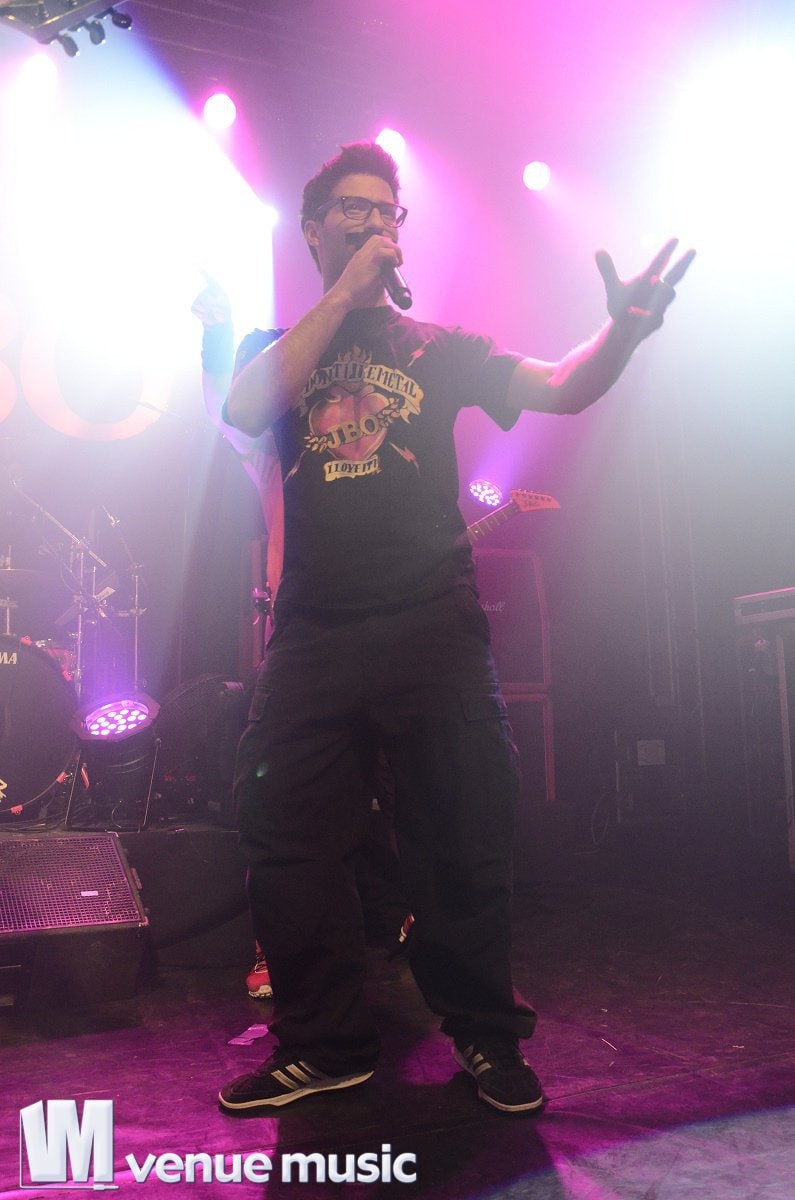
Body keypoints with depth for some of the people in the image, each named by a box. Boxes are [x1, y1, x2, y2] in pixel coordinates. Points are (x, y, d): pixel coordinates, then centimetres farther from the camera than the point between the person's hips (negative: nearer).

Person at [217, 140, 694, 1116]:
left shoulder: (436, 348, 15)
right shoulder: (276, 347, 17)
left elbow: (561, 388, 4)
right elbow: (245, 410, -7)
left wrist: (624, 328, -17)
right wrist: (345, 294, -6)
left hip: (434, 625, 0)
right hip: (313, 634, 1)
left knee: (463, 845, 0)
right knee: (285, 841, 0)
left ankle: (485, 1036, 20)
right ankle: (322, 1045, 18)